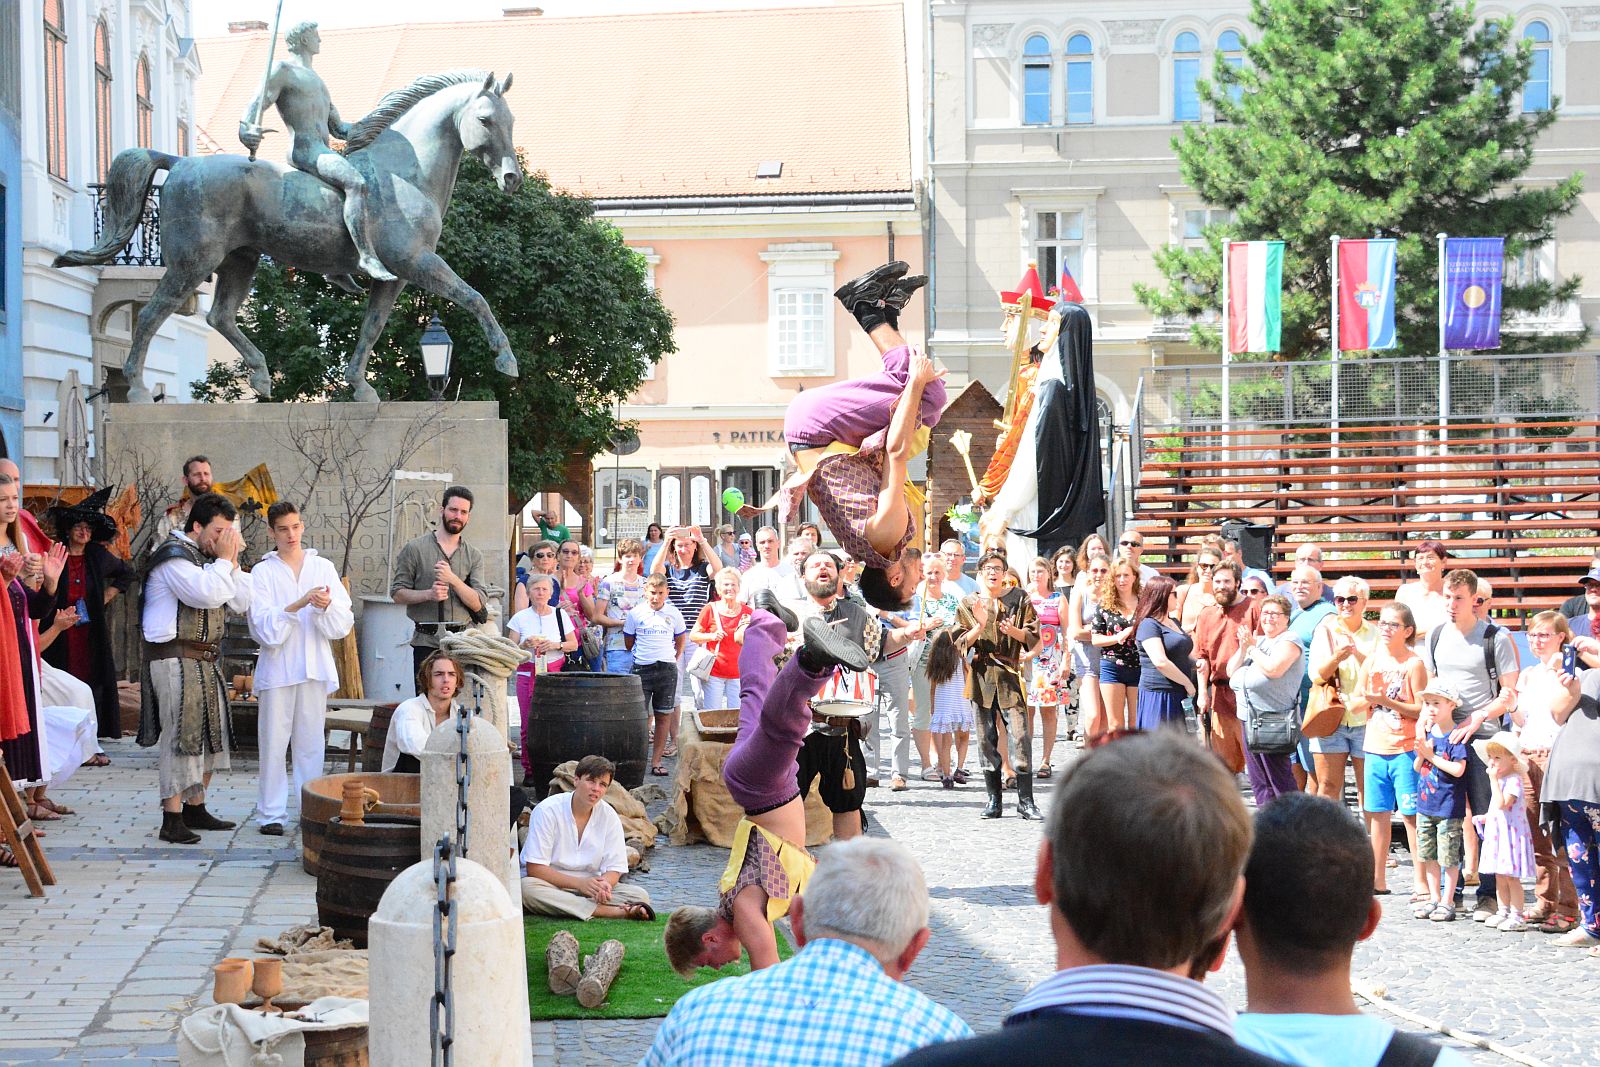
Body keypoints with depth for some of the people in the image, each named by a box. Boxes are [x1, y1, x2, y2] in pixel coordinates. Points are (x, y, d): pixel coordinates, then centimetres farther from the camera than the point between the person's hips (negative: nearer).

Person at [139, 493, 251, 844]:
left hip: (204, 660, 10)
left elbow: (240, 604, 13)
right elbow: (207, 594, -27)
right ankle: (172, 820, -8)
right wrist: (223, 560, -14)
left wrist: (232, 562, 3)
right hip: (175, 659, -10)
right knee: (181, 736, -11)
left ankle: (195, 809, 25)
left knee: (210, 733, 14)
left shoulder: (207, 558, 17)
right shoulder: (174, 556, -12)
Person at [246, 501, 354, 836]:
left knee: (311, 742, 5)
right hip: (277, 668, -2)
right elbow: (263, 628, -9)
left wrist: (326, 607, -16)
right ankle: (271, 813, 4)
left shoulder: (323, 567, 9)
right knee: (273, 741, -2)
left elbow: (343, 625, 4)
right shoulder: (263, 572, 2)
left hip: (315, 667, 2)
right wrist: (298, 605, -20)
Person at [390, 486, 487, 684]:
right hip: (427, 641, -2)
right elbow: (397, 593, 2)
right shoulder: (414, 549, 5)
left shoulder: (474, 556, 11)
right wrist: (428, 594, -14)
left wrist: (453, 579, -12)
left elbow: (479, 604, 1)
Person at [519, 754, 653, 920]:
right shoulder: (547, 811, -11)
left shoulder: (609, 816, 0)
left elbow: (614, 869, 1)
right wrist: (579, 883, -25)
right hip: (551, 886, -3)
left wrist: (604, 884, -25)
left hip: (589, 887, 3)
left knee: (640, 896, -17)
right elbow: (534, 869, -15)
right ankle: (612, 911, -40)